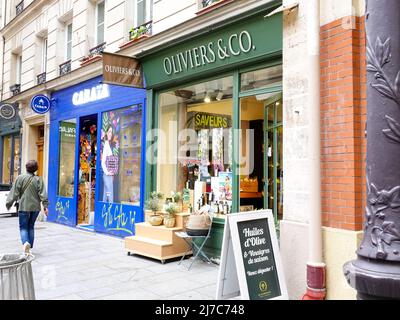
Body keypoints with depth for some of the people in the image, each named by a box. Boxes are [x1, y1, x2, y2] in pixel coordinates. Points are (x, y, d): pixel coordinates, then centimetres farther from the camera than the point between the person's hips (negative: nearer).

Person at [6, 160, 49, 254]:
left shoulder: (20, 178, -6)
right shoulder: (38, 179, -2)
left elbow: (14, 192, -4)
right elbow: (43, 194, -7)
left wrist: (9, 203, 6)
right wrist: (45, 206, -6)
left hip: (24, 207, -2)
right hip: (35, 207, 2)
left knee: (23, 227, 5)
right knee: (31, 226, 15)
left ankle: (26, 242, -21)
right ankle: (29, 247, 18)